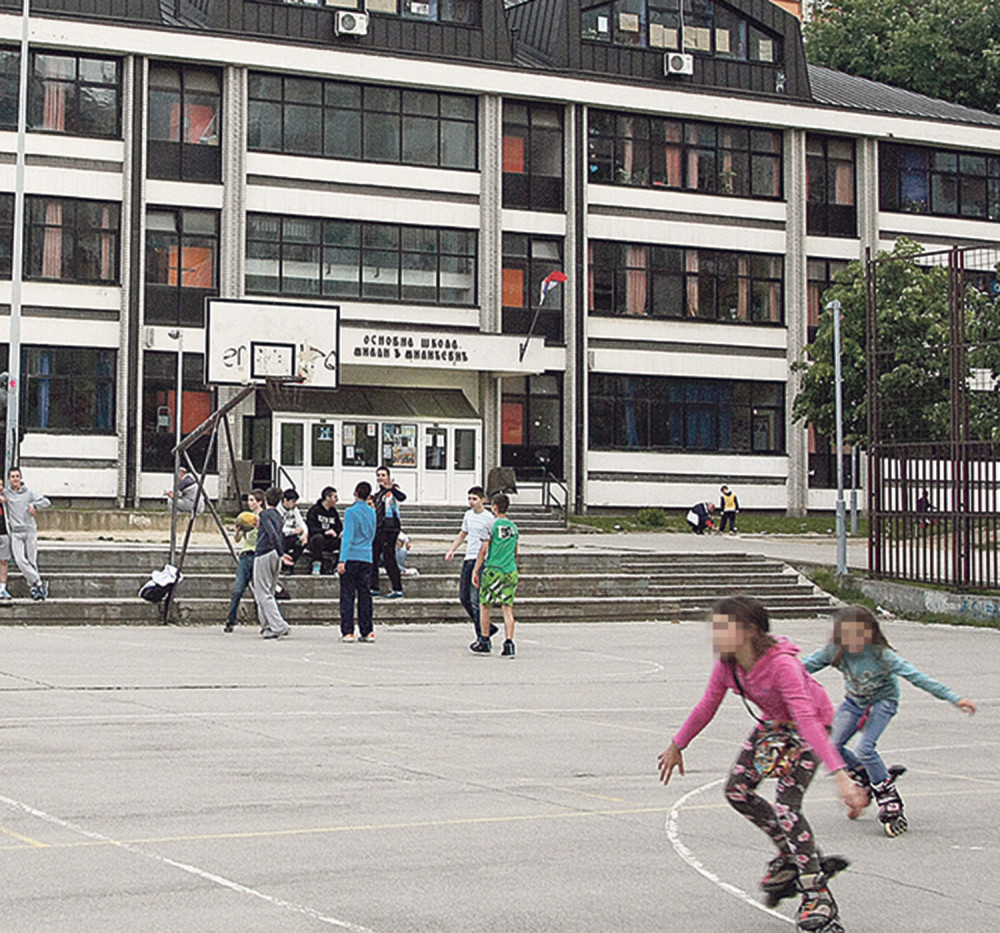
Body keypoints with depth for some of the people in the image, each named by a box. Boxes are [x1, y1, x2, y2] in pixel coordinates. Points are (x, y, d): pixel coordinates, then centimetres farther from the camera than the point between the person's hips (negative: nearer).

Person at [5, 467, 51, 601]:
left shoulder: (29, 493, 5)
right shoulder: (6, 494, 8)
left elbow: (46, 502, 2)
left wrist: (34, 505, -14)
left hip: (30, 531, -1)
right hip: (16, 532, 1)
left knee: (32, 560, -1)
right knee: (20, 560, -14)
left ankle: (34, 587, 6)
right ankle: (39, 583, -9)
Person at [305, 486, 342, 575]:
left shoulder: (334, 512, 18)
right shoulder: (314, 510, -1)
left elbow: (339, 529, 19)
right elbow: (311, 529, -11)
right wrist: (325, 532, -24)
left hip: (330, 543, 5)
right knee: (318, 537, -39)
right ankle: (316, 566, -34)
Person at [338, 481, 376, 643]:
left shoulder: (351, 512, -8)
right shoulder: (372, 513, 9)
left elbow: (347, 537, -14)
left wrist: (342, 560, -16)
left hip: (351, 557, -5)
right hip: (367, 558, 5)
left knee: (347, 595, 0)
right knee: (365, 595, 8)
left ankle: (347, 632, -3)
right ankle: (367, 632, 7)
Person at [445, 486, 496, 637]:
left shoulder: (489, 518, -7)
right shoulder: (468, 515, 14)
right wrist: (452, 550, 18)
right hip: (468, 559, 8)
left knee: (476, 599, -11)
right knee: (464, 597, 6)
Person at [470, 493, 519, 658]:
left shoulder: (491, 525, -6)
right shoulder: (514, 527, 11)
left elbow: (483, 550, -8)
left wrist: (475, 571, -4)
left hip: (493, 570, -4)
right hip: (511, 571, 4)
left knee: (484, 605, 10)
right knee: (508, 608, 2)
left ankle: (484, 642, 15)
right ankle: (509, 644, -8)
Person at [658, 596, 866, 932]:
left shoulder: (781, 664, -38)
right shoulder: (727, 665, -17)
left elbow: (807, 719, -45)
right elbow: (706, 707, 0)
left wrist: (840, 775, -52)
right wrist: (676, 746, 10)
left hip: (808, 725, -7)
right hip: (772, 722, 8)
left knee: (786, 806, -19)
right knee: (737, 790, 1)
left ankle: (818, 899, -10)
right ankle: (792, 857, 19)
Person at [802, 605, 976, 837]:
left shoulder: (881, 655, -29)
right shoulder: (834, 652, -20)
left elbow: (916, 676, -29)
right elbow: (806, 665, -10)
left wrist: (953, 698, -32)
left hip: (882, 702, -4)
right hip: (854, 702, 5)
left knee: (864, 749, -23)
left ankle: (888, 797, -5)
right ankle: (864, 774, 20)